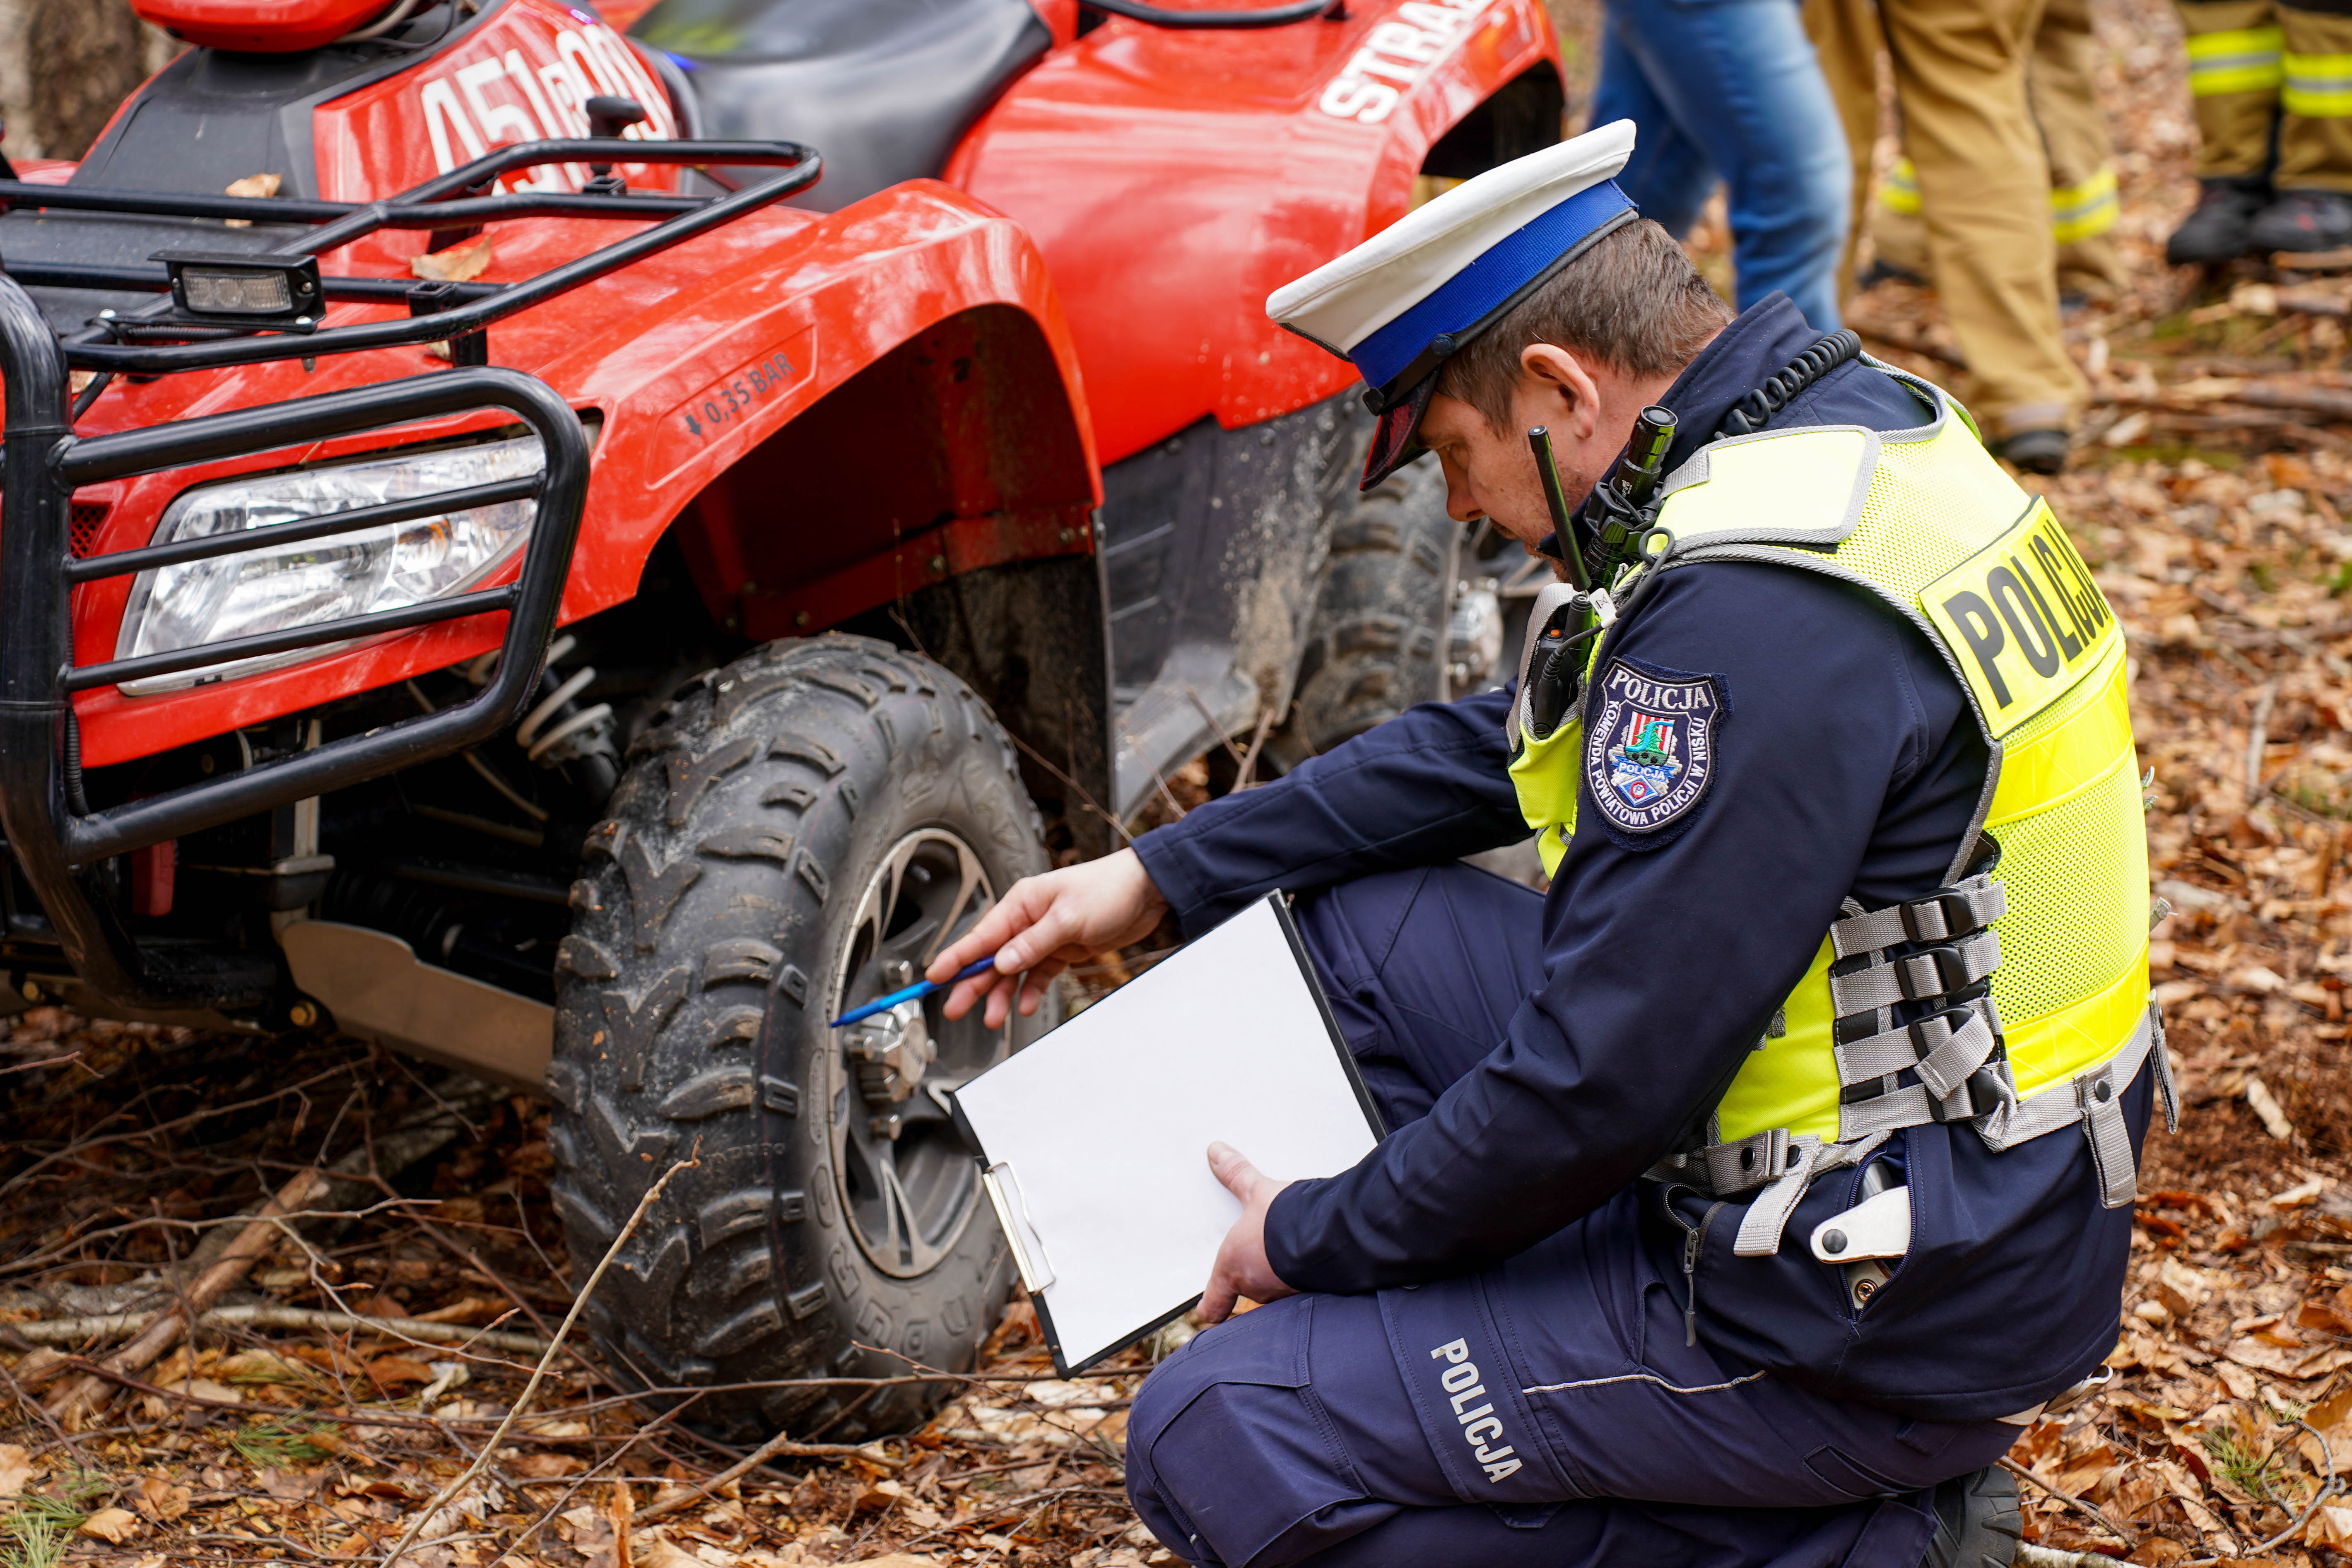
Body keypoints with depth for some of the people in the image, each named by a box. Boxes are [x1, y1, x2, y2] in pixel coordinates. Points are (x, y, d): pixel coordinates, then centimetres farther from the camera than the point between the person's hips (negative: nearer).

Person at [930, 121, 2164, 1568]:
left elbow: (1602, 1081, -25)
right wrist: (1158, 879, 15)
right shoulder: (1850, 423, 4)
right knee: (1350, 922, 14)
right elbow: (1502, 748, 16)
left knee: (1216, 1442, -8)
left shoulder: (1758, 615, -28)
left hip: (1876, 1323, -10)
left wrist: (1317, 1239, -7)